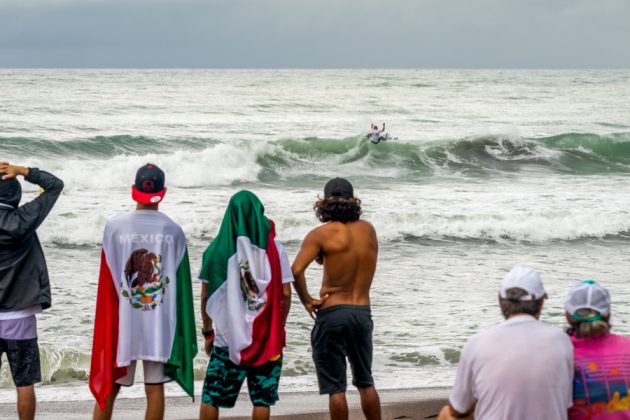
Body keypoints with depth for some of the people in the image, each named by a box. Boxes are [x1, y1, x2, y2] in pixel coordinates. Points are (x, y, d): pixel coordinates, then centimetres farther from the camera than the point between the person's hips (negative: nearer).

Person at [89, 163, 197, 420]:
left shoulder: (114, 227, -4)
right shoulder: (173, 231, -1)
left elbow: (106, 283, 0)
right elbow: (181, 285, 2)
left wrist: (104, 327, 9)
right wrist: (183, 330, 11)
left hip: (122, 323, 0)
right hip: (160, 323, 0)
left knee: (108, 385, 9)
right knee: (155, 388, 4)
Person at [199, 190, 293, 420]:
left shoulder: (217, 248, 0)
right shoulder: (273, 248, -2)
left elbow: (206, 296, 2)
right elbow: (285, 294, -2)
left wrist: (208, 332, 12)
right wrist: (279, 327, 10)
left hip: (228, 336, 0)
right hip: (267, 338, 0)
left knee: (210, 397, 7)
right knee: (262, 399, 5)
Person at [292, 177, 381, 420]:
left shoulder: (322, 234, -10)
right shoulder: (368, 230, 5)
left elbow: (296, 270, -20)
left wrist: (306, 301, -7)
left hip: (332, 312, -4)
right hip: (363, 312, 5)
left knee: (335, 386, 2)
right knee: (365, 382, 19)